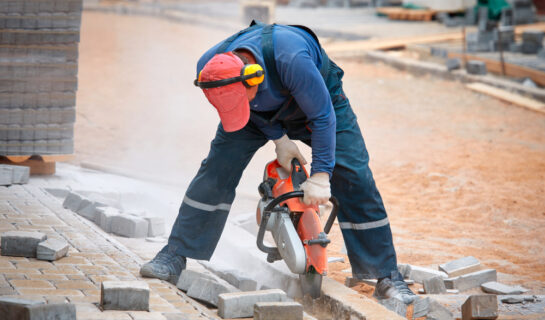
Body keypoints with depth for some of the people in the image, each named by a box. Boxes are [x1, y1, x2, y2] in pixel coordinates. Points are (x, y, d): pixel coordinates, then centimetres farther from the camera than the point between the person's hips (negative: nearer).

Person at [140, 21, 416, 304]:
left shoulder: (291, 59, -46)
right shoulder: (208, 69, -31)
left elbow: (322, 116, -33)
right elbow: (242, 111, -8)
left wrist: (320, 177, -32)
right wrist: (279, 139, -12)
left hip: (318, 98, -3)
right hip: (264, 112, 3)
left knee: (353, 177, -13)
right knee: (217, 169, -13)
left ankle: (387, 277, -4)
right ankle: (173, 260, -7)